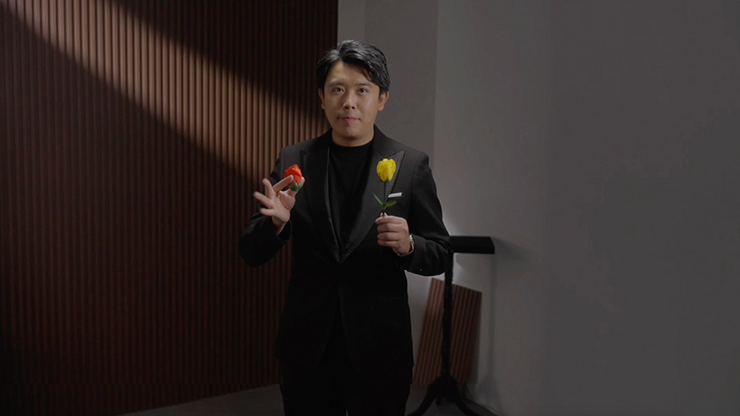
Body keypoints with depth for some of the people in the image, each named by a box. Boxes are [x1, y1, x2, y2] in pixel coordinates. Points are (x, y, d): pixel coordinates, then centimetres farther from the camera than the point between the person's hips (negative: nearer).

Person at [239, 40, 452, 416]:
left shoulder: (411, 165, -4)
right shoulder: (294, 161, 0)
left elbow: (440, 255, 1)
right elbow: (252, 254, 2)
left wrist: (407, 245, -21)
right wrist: (277, 221, -19)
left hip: (379, 350, -1)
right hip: (307, 347, 1)